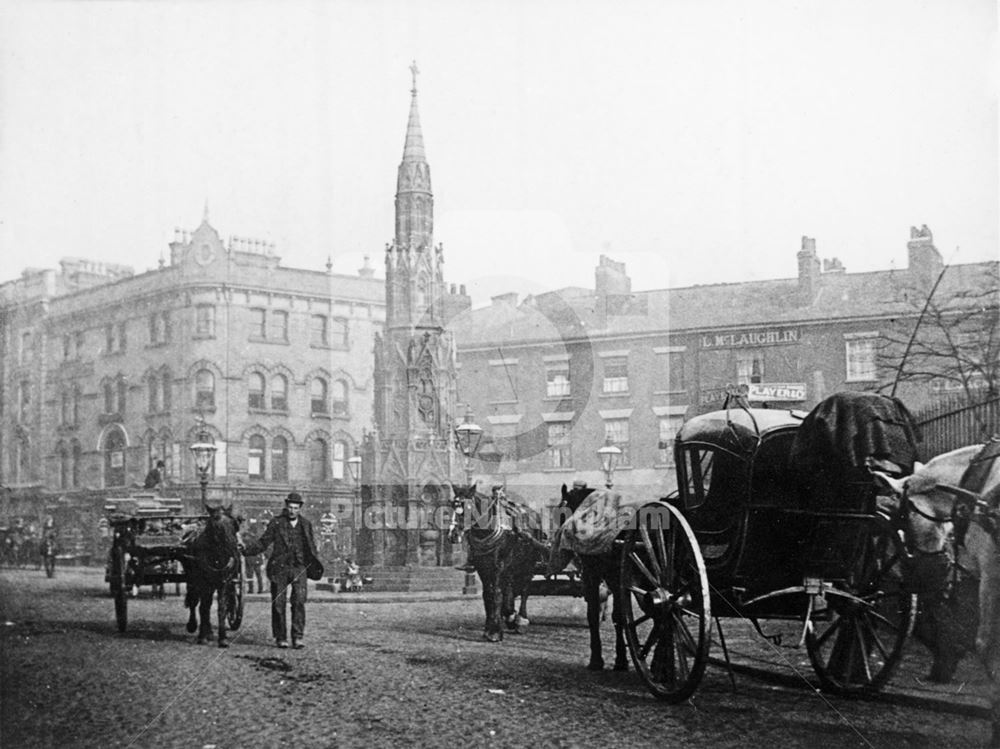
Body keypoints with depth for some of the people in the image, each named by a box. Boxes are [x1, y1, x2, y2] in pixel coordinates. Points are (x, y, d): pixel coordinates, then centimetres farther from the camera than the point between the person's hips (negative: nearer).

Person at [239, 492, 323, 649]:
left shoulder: (306, 525, 11)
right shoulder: (276, 523, 4)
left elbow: (311, 547, 19)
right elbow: (263, 542, 4)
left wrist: (316, 563, 8)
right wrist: (246, 550, -9)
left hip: (299, 568, 0)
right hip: (279, 568, 0)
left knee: (299, 601, -13)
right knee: (278, 603, 2)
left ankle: (297, 637, -12)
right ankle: (280, 638, 13)